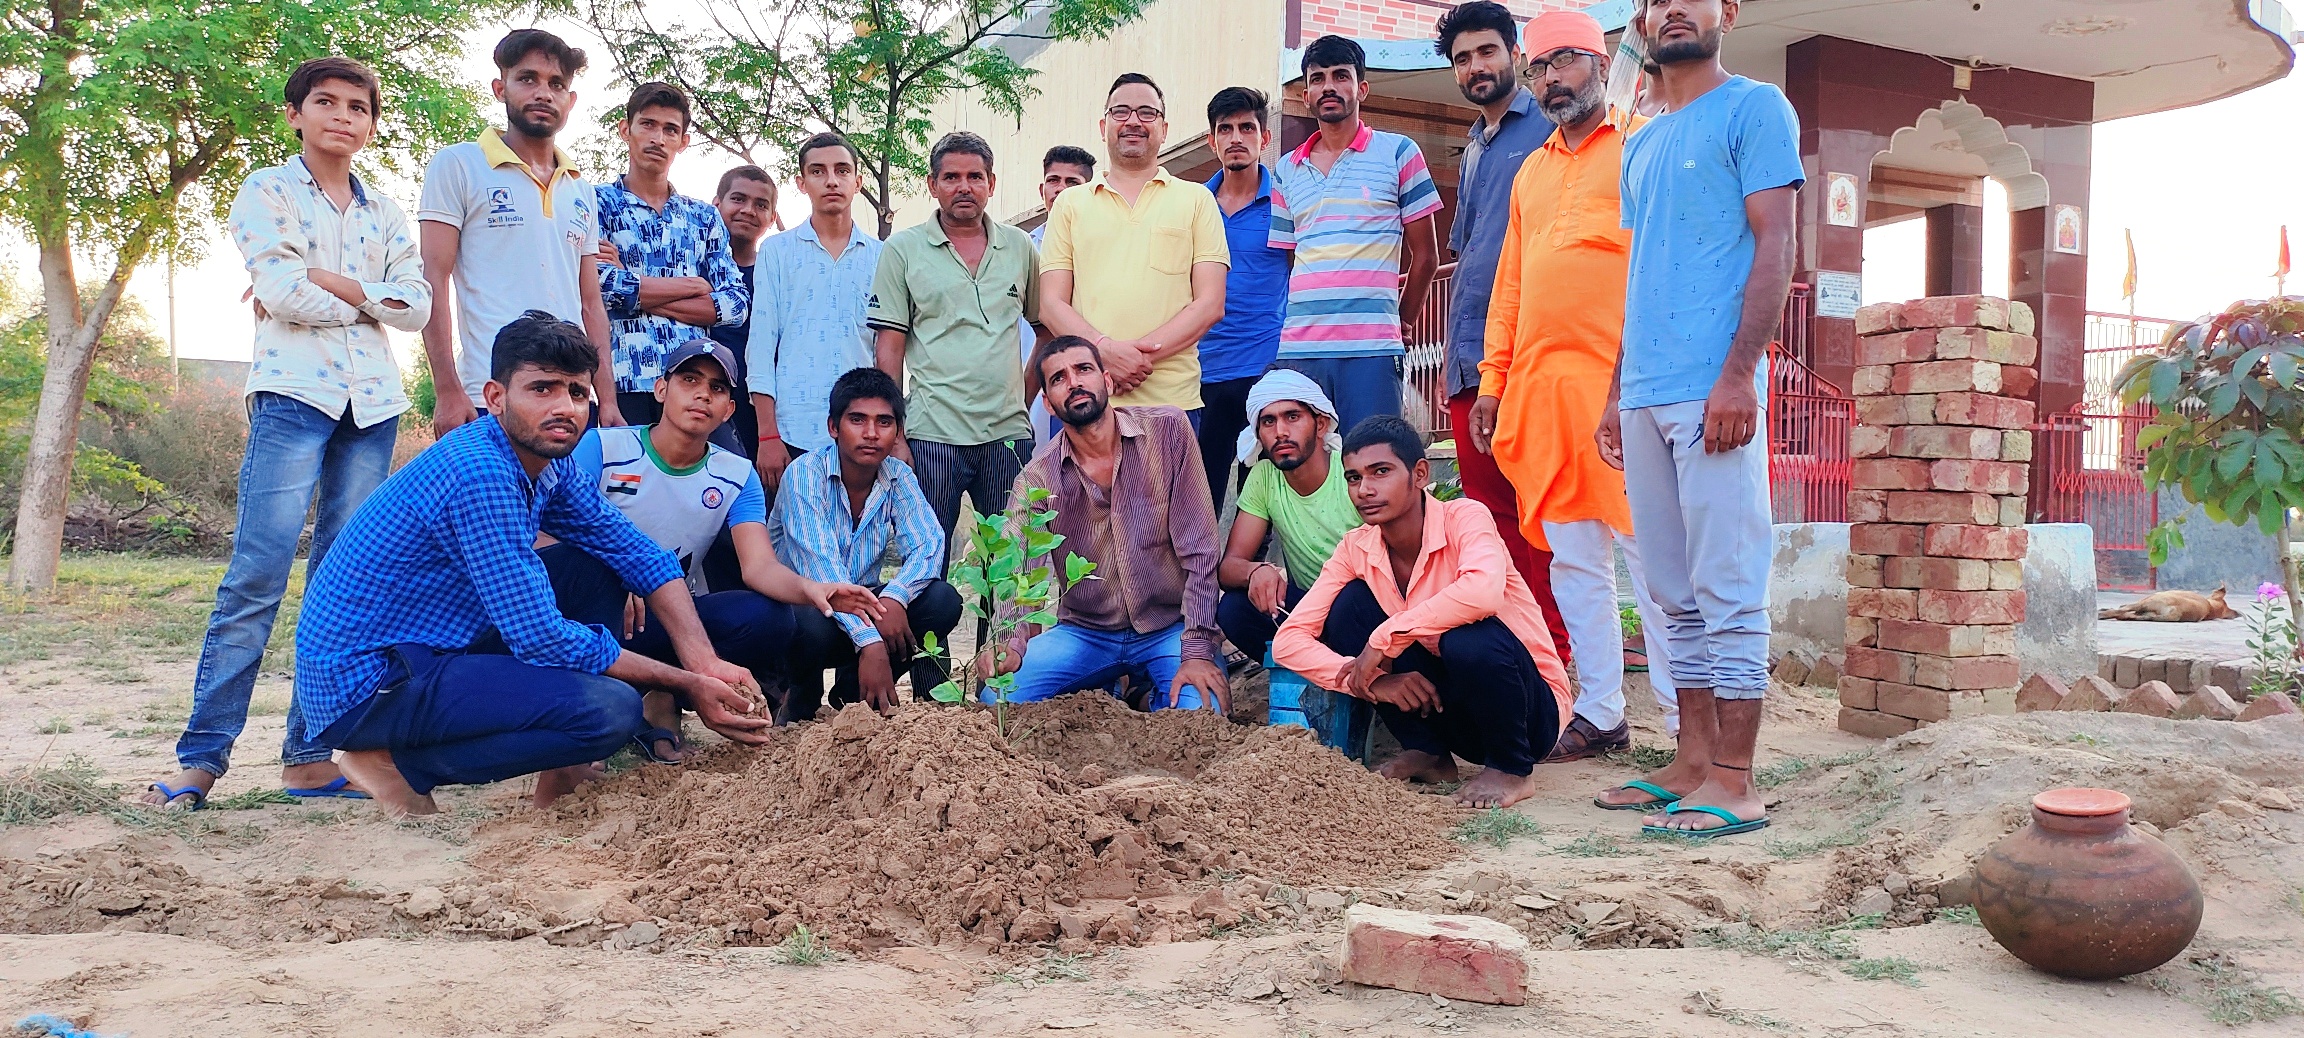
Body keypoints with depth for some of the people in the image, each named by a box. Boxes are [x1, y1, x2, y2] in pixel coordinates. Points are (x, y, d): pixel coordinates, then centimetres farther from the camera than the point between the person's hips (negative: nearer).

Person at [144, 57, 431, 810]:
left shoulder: (383, 213, 19)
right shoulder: (267, 191, 7)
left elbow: (417, 305, 6)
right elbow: (282, 292, -8)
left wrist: (337, 284, -5)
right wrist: (370, 299, 3)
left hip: (372, 402, 4)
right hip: (294, 389, -4)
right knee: (258, 572, -12)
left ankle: (310, 754, 5)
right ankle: (201, 756, -8)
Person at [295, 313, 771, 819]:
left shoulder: (547, 462, 3)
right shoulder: (479, 474, -24)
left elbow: (640, 555, 8)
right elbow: (541, 639, -25)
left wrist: (706, 664, -7)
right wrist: (686, 685, -17)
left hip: (430, 652, 9)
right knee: (610, 709, -24)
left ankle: (562, 767, 8)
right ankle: (396, 763, -6)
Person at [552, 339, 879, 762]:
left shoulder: (737, 476, 3)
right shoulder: (603, 447, -6)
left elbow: (759, 565, -12)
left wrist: (809, 588, -35)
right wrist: (616, 572, -36)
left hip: (669, 623, 3)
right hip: (591, 613, -3)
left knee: (769, 619, -25)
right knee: (588, 555, -35)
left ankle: (663, 697, -8)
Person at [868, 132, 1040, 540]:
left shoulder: (1020, 246, 10)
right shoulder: (902, 249, 3)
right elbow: (888, 349, 0)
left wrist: (1024, 394, 7)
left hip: (1008, 433, 2)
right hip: (932, 434, -2)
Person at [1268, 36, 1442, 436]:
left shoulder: (1398, 153, 6)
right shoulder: (1287, 170, 17)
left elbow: (1425, 256, 9)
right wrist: (1304, 323, 11)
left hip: (1371, 349, -3)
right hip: (1297, 348, 3)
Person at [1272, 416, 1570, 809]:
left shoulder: (1464, 518, -20)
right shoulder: (1356, 549, -5)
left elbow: (1483, 591, -43)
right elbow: (1288, 640, -10)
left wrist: (1383, 639, -35)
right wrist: (1367, 679, -24)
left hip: (1532, 707, -5)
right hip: (1438, 701, 5)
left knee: (1470, 638, -36)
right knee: (1350, 602, -11)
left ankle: (1512, 769, -8)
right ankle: (1428, 754, 1)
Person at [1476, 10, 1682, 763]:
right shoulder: (1531, 171, 22)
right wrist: (1493, 381, 15)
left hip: (1618, 382, -6)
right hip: (1538, 388, 6)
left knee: (1648, 556, -6)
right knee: (1573, 562, 7)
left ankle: (1687, 719, 3)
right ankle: (1599, 716, 15)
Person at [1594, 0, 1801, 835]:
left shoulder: (1754, 108, 2)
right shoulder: (1640, 146, 22)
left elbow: (1774, 245, -7)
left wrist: (1739, 372, -17)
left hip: (1712, 390, -7)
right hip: (1644, 394, 8)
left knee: (1727, 592, -6)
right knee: (1677, 597, 10)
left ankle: (1734, 783, -2)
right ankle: (1693, 762, 17)